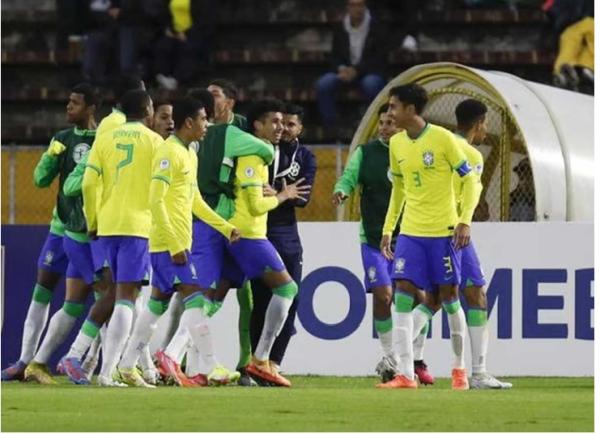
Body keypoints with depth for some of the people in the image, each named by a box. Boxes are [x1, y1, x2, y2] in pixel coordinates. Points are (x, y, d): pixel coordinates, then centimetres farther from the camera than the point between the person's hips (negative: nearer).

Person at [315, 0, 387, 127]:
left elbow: (380, 58, -9)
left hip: (369, 71, -3)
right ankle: (330, 125, -15)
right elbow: (335, 56, 10)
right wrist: (341, 69, -14)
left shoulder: (375, 27, -6)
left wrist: (356, 70, -19)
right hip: (346, 70, 3)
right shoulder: (341, 29, 5)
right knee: (323, 84, -24)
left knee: (370, 84, -39)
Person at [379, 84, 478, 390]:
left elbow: (470, 180, -6)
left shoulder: (442, 139, -10)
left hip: (443, 232, -5)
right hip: (410, 232, 5)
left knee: (448, 296, 3)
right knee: (402, 296, -8)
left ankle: (459, 368, 19)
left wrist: (465, 220, -15)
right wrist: (388, 229, 15)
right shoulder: (396, 144, 7)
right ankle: (405, 374, -10)